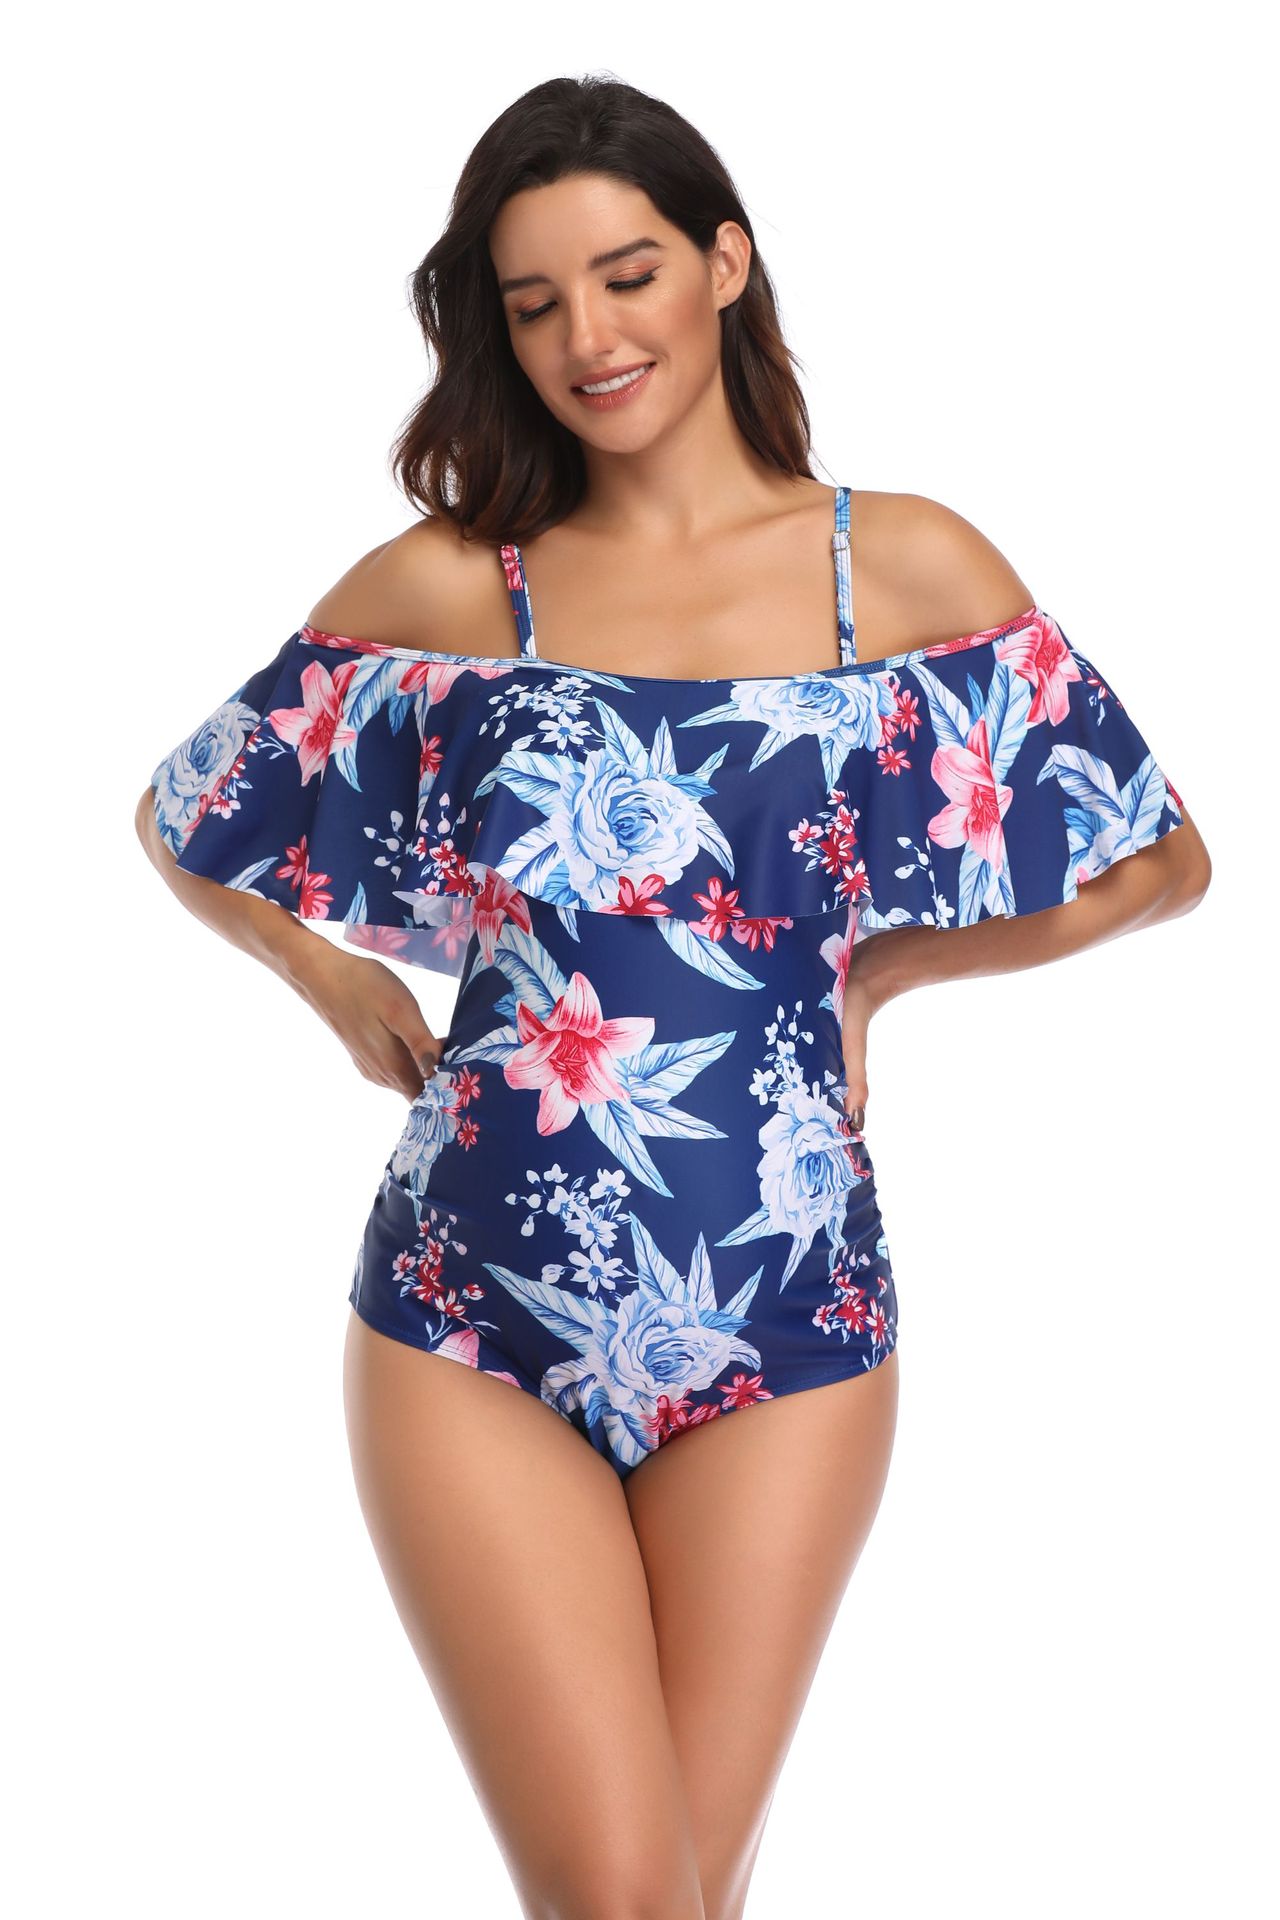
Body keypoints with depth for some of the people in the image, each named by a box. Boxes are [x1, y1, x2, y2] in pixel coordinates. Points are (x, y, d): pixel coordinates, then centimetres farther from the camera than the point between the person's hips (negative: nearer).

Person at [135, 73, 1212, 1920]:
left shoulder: (909, 568, 2)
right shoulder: (444, 582, 3)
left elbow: (1160, 863, 9)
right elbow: (184, 818, 16)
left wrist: (874, 964, 4)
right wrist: (335, 978, 4)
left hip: (786, 1308, 1)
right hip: (474, 1310, 0)